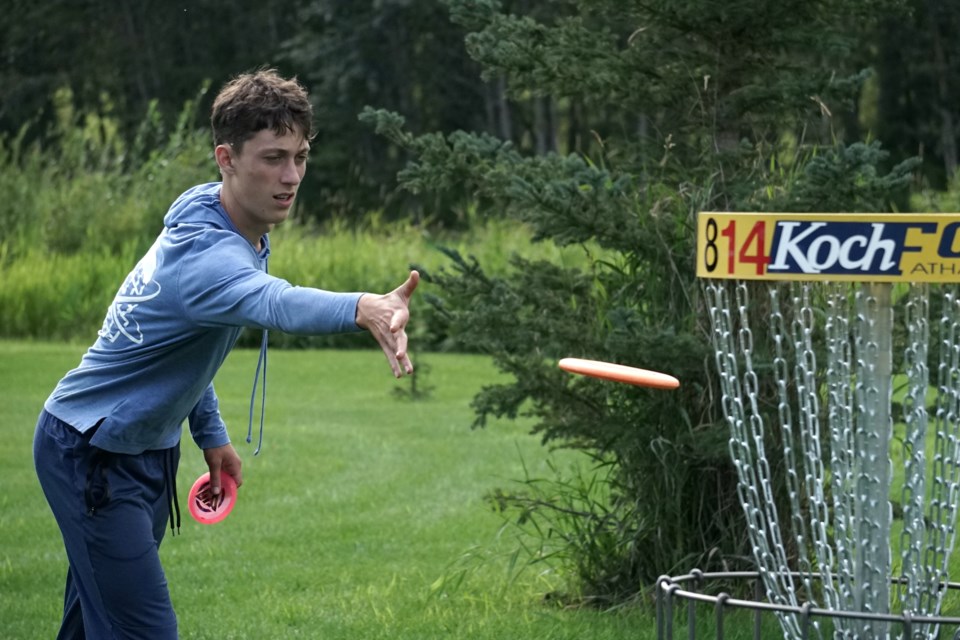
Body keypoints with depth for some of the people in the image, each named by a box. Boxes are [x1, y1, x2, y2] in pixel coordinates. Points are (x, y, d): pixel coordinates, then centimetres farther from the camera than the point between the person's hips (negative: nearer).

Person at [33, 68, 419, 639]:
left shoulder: (239, 233, 2)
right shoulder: (203, 249, -31)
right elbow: (274, 303, -54)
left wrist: (210, 434, 15)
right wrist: (364, 310, -72)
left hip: (149, 450, 10)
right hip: (90, 452, -10)